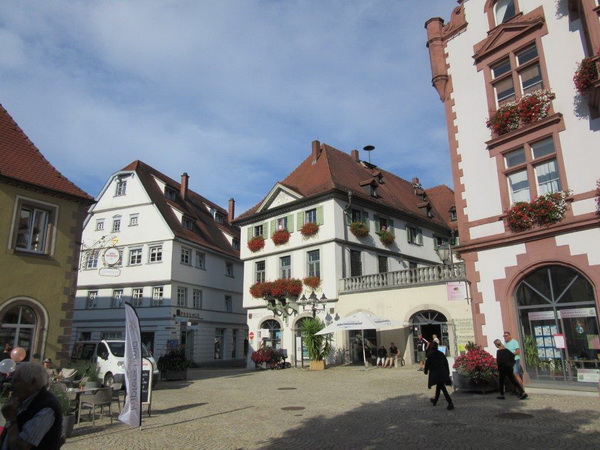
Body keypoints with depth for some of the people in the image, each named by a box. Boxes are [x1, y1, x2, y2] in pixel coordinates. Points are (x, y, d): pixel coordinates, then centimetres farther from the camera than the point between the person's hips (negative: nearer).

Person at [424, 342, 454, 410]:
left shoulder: (430, 355, -10)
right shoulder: (441, 354, 5)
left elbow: (427, 363, -4)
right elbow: (446, 363, 8)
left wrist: (425, 371, 13)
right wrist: (447, 372, 17)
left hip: (435, 374, -6)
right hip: (443, 373, 6)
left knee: (442, 388, -6)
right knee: (438, 387, 20)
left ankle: (450, 404, -13)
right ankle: (435, 400, 38)